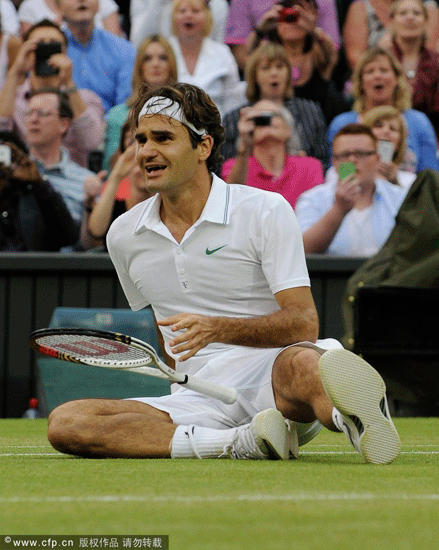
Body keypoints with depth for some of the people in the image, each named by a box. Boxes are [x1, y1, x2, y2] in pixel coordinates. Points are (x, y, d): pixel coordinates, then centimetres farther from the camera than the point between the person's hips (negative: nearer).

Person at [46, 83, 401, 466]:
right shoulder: (123, 236, 14)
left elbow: (304, 324, -7)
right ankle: (239, 443, -34)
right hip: (200, 400, 6)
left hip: (270, 377, -6)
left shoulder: (267, 211, 0)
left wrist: (218, 329, -21)